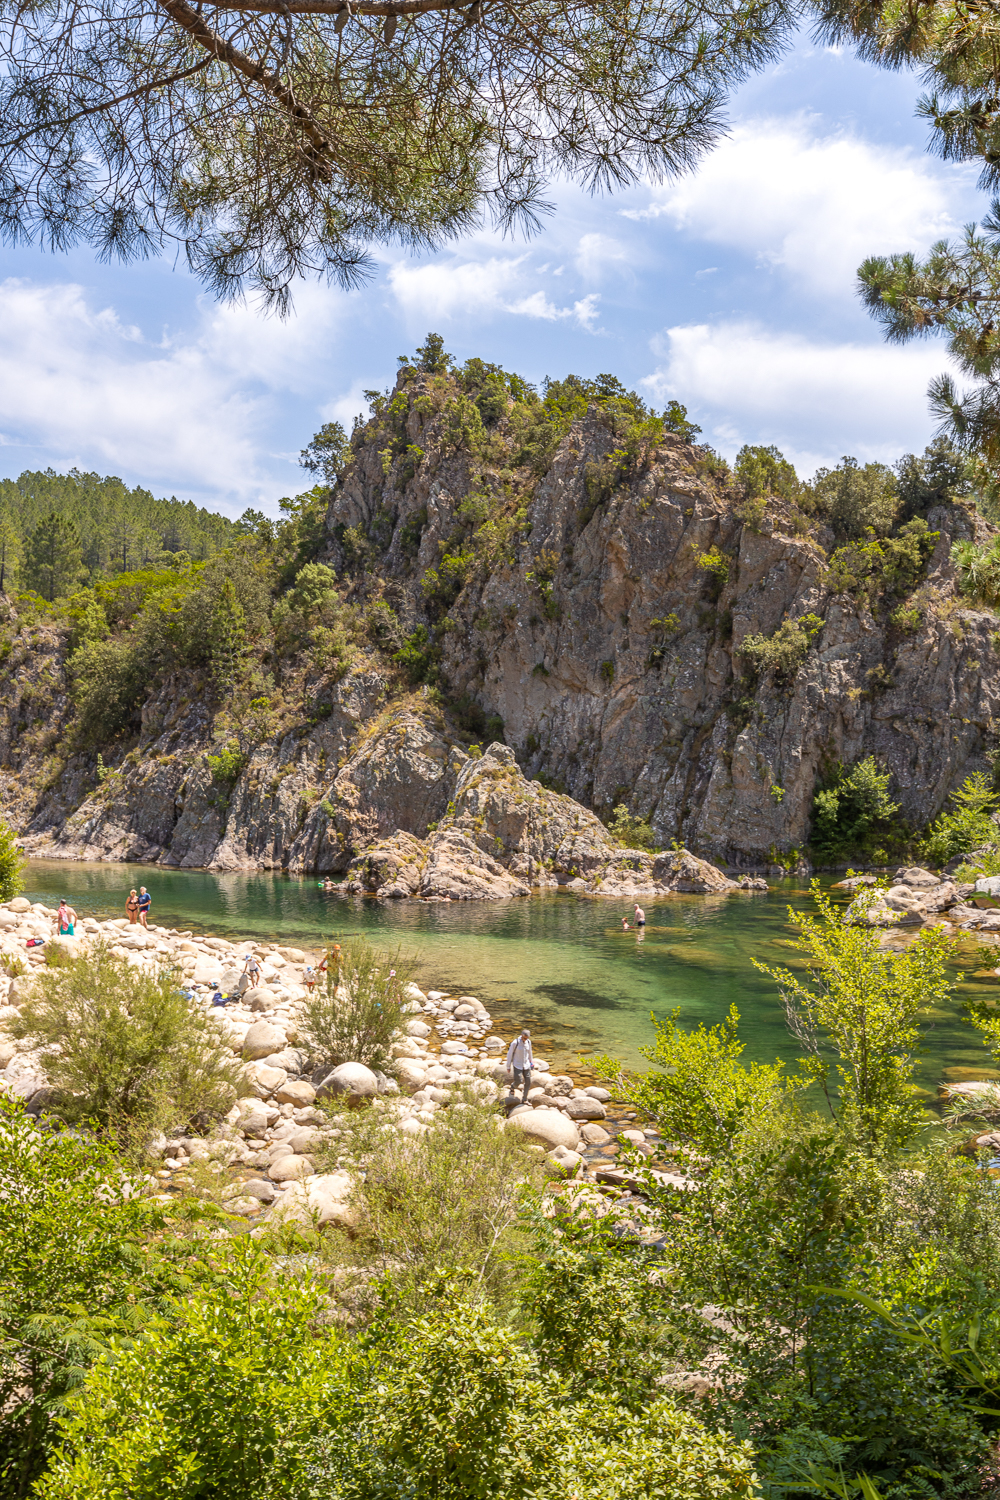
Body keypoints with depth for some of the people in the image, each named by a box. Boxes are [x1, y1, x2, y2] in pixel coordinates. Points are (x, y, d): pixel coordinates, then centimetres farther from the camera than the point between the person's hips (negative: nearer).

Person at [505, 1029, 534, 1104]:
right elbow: (509, 1054, -10)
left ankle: (524, 1100, 14)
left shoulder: (528, 1041, -4)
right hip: (517, 1066, -5)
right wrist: (508, 1067, -6)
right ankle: (512, 1088, 25)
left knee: (528, 1082, 0)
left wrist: (531, 1060, 26)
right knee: (518, 1081, -13)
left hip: (526, 1065, 5)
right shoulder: (515, 1043, -18)